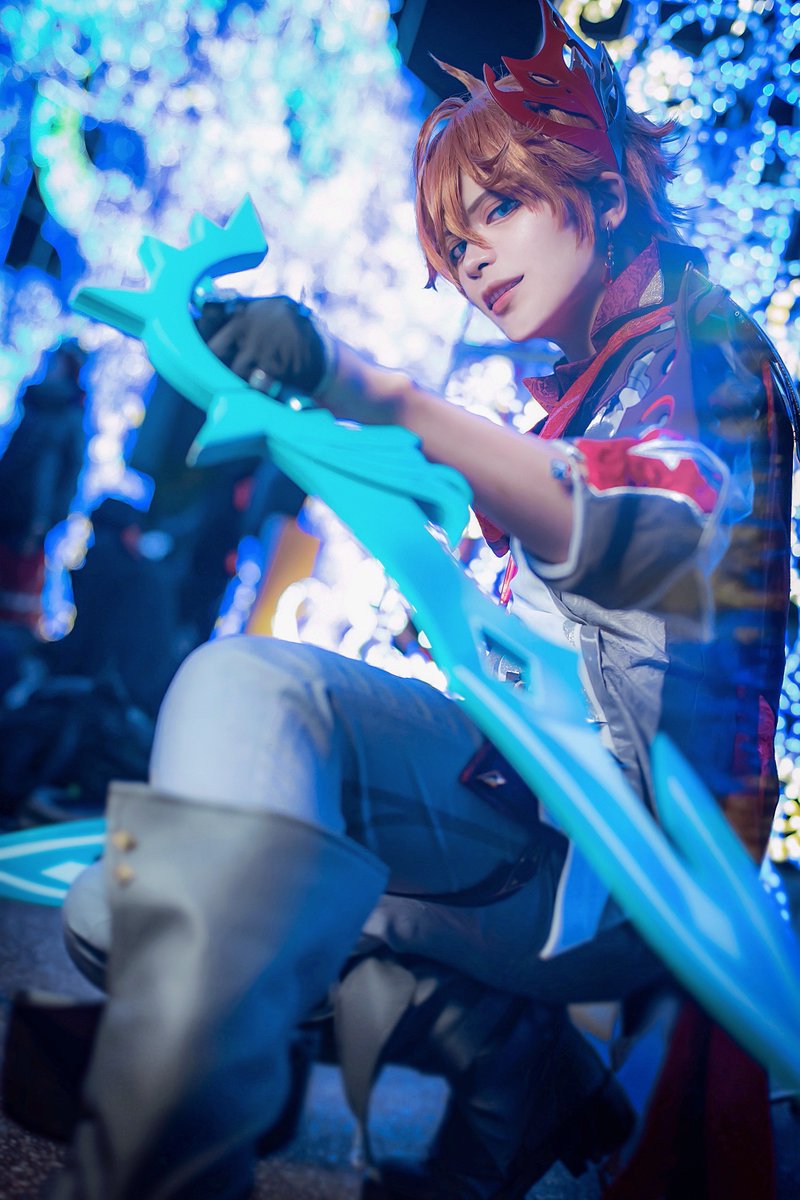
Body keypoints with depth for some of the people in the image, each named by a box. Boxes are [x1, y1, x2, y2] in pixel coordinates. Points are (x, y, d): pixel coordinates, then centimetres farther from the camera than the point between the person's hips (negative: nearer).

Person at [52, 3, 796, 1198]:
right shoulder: (569, 402, 26)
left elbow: (643, 532, -24)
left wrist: (372, 391, -36)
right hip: (539, 829, 9)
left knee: (249, 684, -30)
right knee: (119, 896, 5)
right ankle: (514, 1054, -4)